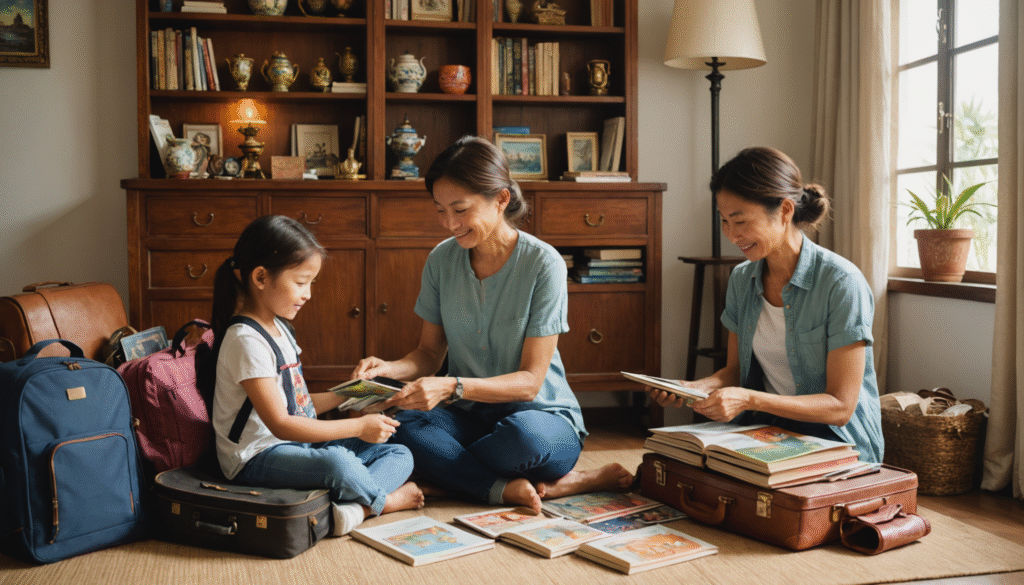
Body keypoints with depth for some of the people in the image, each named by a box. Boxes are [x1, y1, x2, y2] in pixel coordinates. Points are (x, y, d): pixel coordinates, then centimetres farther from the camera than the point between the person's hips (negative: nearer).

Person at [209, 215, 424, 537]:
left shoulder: (278, 327, 13)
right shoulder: (246, 339, -20)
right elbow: (280, 423, -24)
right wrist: (358, 426, -22)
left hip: (297, 443, 10)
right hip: (256, 458, -10)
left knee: (400, 455, 2)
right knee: (338, 462, -38)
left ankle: (356, 507, -27)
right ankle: (383, 500, -7)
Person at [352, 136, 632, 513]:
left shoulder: (543, 264, -15)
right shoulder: (441, 260, -1)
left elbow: (529, 381, -16)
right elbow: (429, 354, 7)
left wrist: (452, 387, -31)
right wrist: (388, 368, -15)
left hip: (542, 415, -4)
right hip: (468, 416, 5)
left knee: (523, 435, -40)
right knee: (401, 424, -28)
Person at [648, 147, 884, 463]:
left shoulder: (842, 283, -15)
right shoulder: (741, 279, 5)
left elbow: (840, 406, -15)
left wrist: (749, 399, -27)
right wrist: (695, 388, -8)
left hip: (834, 440, -5)